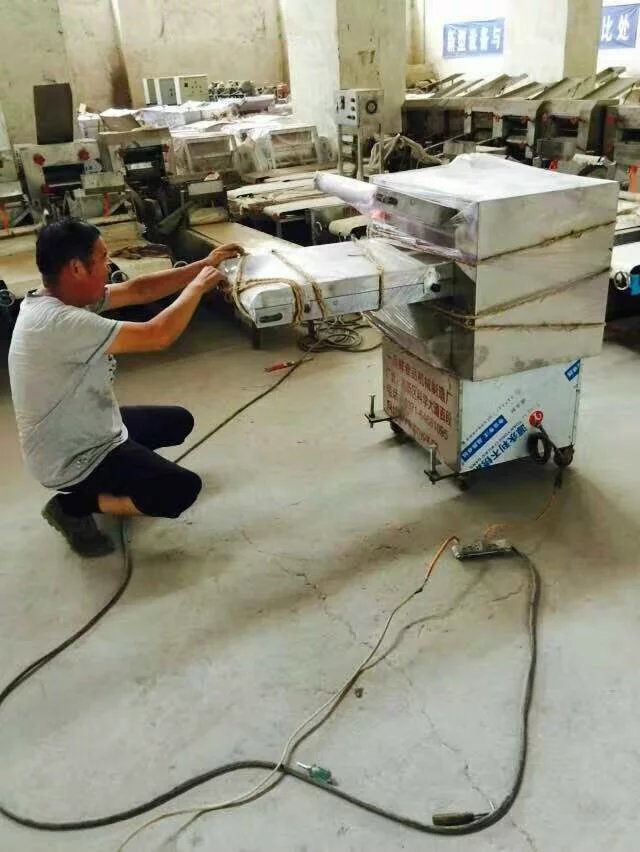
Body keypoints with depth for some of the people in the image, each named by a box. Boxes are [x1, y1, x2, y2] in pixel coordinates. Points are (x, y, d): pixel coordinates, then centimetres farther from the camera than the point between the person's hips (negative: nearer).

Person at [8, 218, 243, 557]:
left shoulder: (58, 297, -3)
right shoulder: (58, 322, -33)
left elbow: (137, 290, 4)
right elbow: (157, 335, -33)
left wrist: (202, 266, 0)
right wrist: (197, 286, -16)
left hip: (85, 430, 10)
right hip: (73, 460, -10)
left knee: (179, 421, 19)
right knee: (183, 489, -11)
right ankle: (73, 506, 0)